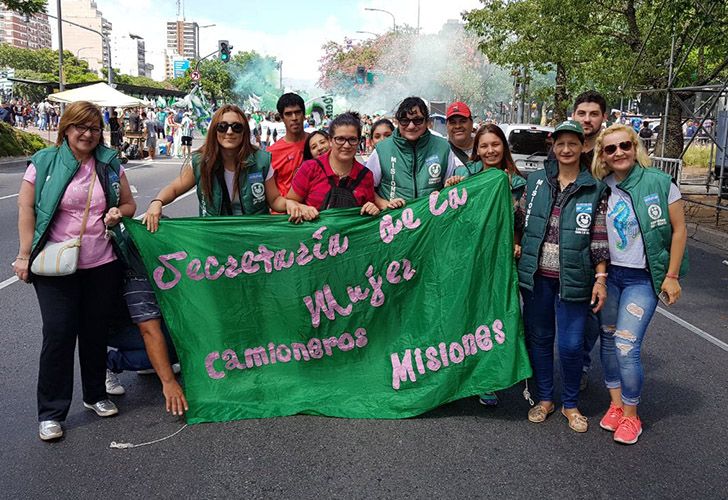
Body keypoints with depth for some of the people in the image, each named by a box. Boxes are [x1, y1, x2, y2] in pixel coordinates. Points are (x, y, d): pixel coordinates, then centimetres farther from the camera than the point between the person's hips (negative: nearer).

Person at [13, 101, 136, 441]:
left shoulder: (110, 163, 7)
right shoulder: (44, 162, -1)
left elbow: (128, 204, 15)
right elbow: (26, 210, -1)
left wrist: (118, 213, -8)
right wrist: (25, 254, -7)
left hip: (102, 264, 3)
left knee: (95, 331, 12)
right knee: (58, 334, -2)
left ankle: (95, 395, 31)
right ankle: (50, 412, 10)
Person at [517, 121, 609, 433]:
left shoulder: (594, 189, -1)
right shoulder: (536, 181, 5)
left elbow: (599, 239, -2)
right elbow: (520, 220, 14)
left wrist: (600, 279, -5)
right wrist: (517, 247, 4)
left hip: (573, 278, -2)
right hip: (537, 276, 3)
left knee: (571, 345, 0)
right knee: (539, 337, 12)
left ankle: (570, 404, 23)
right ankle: (544, 399, 30)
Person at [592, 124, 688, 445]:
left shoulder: (659, 182, -10)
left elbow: (679, 230, -4)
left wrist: (672, 276, -5)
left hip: (643, 278, -4)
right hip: (608, 274, 4)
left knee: (626, 346, -9)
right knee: (608, 339, 10)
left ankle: (631, 415, 11)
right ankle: (616, 403, 28)